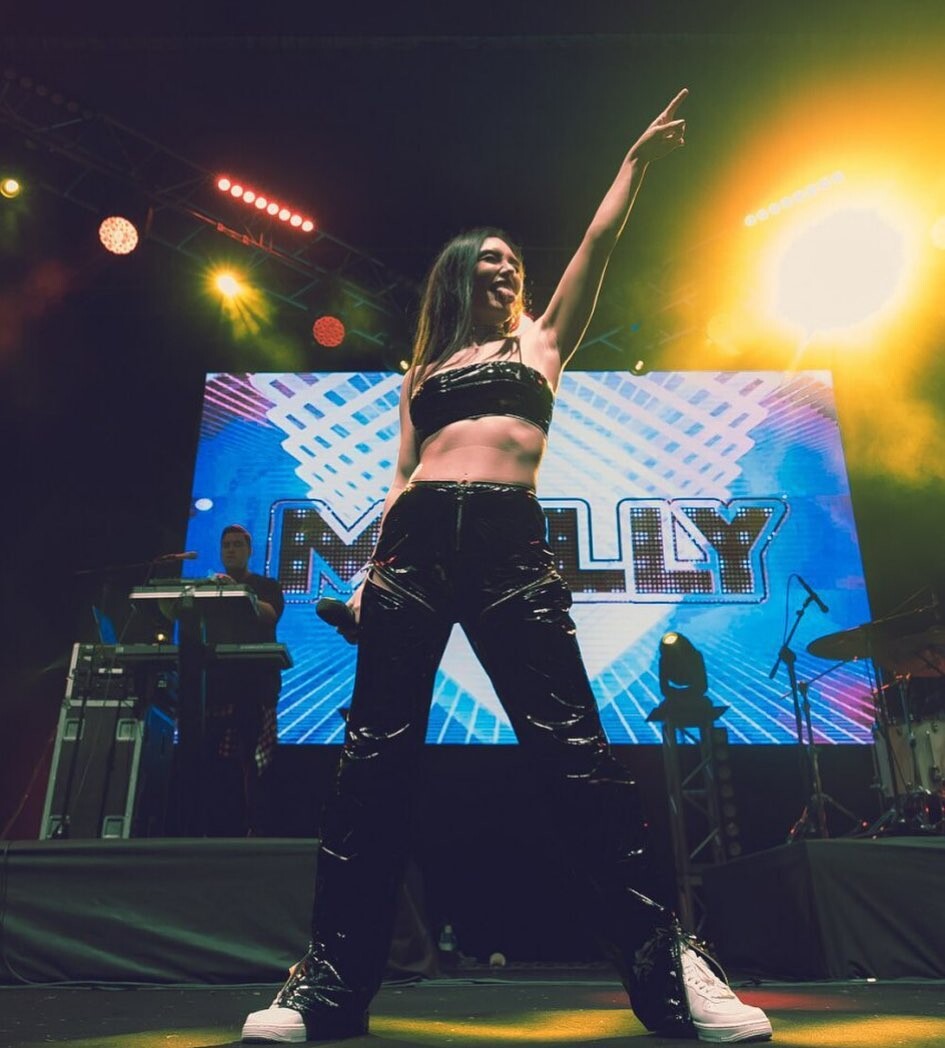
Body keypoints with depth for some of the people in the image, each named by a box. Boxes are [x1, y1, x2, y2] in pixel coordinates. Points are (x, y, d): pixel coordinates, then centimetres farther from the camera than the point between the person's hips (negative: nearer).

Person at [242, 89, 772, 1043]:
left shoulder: (539, 341, 24)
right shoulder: (422, 373, 26)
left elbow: (598, 244, 20)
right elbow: (401, 478, 19)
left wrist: (636, 161, 26)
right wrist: (371, 568, 7)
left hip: (511, 544, -1)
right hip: (416, 543, 2)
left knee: (573, 749, -10)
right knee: (377, 752, -4)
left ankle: (666, 964, -1)